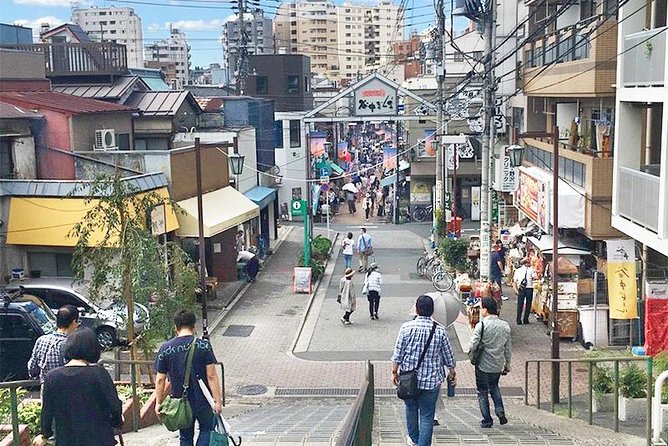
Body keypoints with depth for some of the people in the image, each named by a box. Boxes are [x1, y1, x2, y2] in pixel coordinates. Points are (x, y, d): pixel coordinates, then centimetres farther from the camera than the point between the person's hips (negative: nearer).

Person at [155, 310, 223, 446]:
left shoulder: (165, 349, -5)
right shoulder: (204, 345, -12)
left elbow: (160, 379, -2)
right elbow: (211, 376, -14)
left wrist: (158, 403, 8)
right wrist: (218, 400, -9)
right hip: (202, 401, -2)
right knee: (206, 429, 21)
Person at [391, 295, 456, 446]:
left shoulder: (406, 327, -10)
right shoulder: (440, 330, -7)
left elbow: (398, 353, -7)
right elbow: (448, 355, 3)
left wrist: (394, 372, 6)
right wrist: (452, 371, 20)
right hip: (432, 380, -1)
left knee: (411, 408, 22)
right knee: (427, 415, 6)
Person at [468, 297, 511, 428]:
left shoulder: (481, 325, -18)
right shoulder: (505, 326, -1)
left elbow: (472, 345, -21)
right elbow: (508, 348, 6)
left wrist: (471, 351, 3)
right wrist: (507, 364, 16)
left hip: (483, 364, -5)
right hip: (498, 365, 5)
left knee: (483, 392, 9)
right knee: (494, 387, 28)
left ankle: (487, 420, 11)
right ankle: (500, 411, 12)